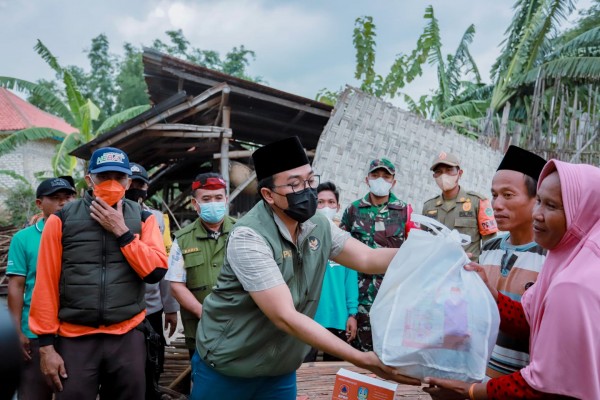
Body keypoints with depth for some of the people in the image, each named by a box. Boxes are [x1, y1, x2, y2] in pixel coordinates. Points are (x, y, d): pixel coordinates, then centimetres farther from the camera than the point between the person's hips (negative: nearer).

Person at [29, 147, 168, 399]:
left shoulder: (143, 218, 3)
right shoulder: (62, 219, -1)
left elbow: (156, 271, -7)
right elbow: (46, 284, -2)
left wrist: (121, 231, -11)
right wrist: (46, 343, -3)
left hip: (128, 337, 2)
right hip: (75, 339, -1)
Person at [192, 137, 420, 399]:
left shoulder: (318, 227, -5)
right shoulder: (249, 236, -26)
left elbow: (369, 259, -4)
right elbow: (285, 317, -29)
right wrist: (363, 360, -32)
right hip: (227, 368, -5)